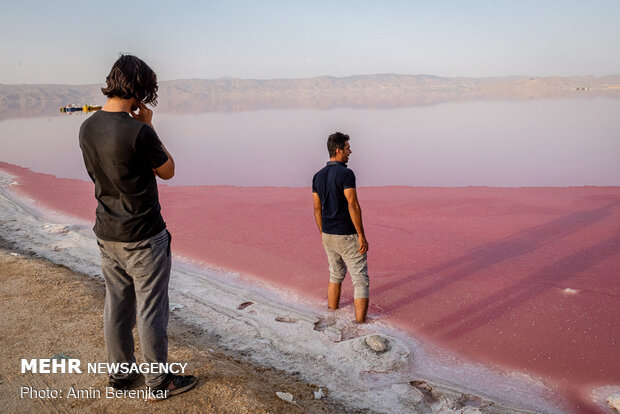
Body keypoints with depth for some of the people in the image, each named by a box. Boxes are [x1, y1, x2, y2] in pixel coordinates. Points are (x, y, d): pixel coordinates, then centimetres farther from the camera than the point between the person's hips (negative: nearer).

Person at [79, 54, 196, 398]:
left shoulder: (88, 128, 1)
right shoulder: (138, 131, -23)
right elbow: (167, 171, -8)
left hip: (107, 234, 7)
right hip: (143, 237, -7)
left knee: (116, 305, 18)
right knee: (151, 309, 6)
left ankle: (119, 374, 33)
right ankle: (159, 381, 22)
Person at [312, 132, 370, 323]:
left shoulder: (318, 176, 5)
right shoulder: (346, 174, -17)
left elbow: (317, 209, 10)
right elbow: (353, 206, -22)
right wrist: (362, 235, -17)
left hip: (328, 235, 7)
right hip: (347, 237, -7)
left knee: (336, 274, 26)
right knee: (360, 280, 1)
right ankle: (360, 321, -1)